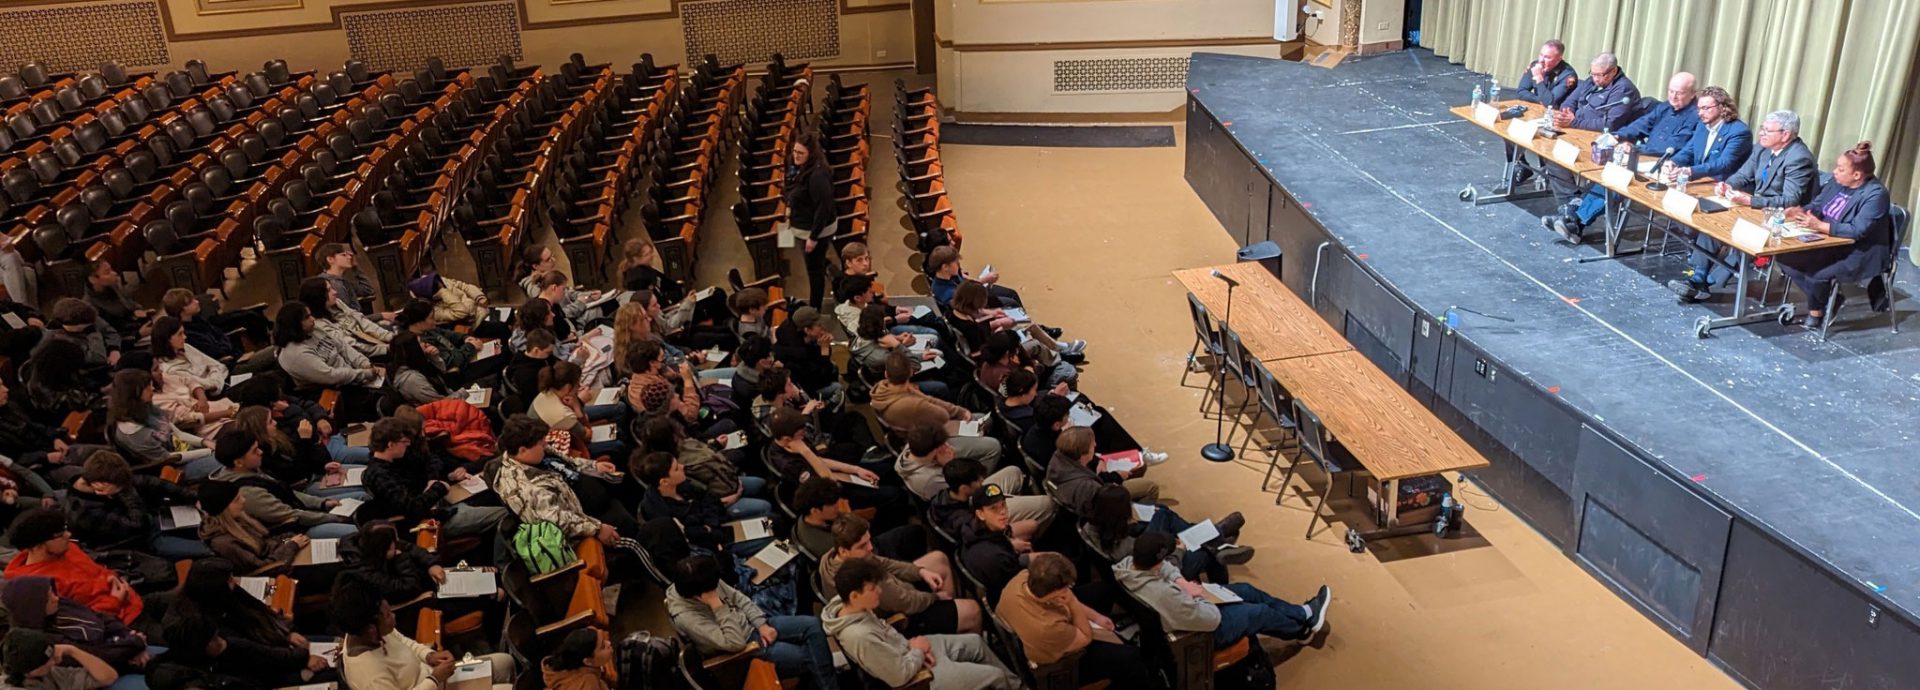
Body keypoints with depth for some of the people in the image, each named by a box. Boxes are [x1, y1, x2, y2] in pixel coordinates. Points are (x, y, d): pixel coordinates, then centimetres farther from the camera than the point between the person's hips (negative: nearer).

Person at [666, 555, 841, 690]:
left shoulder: (703, 583, -10)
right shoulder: (685, 616, -30)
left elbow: (739, 599, 5)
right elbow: (734, 643, -32)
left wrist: (762, 624, -6)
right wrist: (717, 606, -34)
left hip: (752, 625, 7)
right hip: (744, 647, -7)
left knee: (813, 625, -7)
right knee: (809, 658, -13)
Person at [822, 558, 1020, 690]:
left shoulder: (842, 604, -11)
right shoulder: (860, 636, -39)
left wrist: (911, 645, -5)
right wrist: (918, 651, -14)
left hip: (907, 649, 9)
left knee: (975, 642, 21)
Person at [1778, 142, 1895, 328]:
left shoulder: (1875, 194, -19)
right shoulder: (1837, 183, 3)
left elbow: (1857, 230, -27)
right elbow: (1816, 206, 10)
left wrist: (1819, 226, -31)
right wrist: (1800, 211, -13)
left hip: (1860, 255, -8)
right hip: (1829, 245, 8)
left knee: (1815, 271, -31)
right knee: (1786, 258, -9)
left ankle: (1816, 311, 3)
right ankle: (1829, 299, 6)